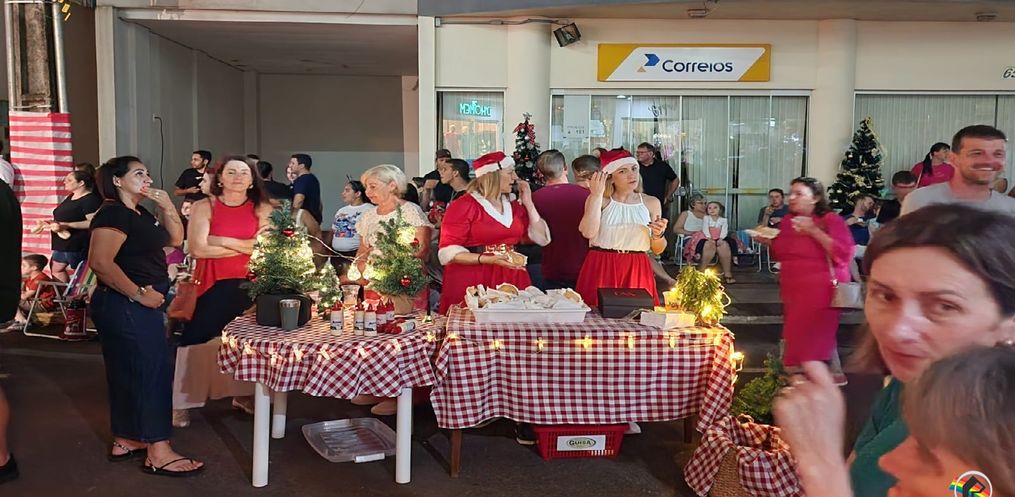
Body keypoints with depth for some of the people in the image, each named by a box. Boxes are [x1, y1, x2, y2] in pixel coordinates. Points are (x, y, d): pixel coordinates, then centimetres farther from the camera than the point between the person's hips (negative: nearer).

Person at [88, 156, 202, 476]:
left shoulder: (140, 213, 13)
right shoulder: (113, 213, -16)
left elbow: (175, 239, 16)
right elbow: (101, 263, -27)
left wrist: (167, 205, 3)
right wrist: (139, 293, -22)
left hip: (136, 308, 10)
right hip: (126, 307, -10)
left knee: (128, 373, 16)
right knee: (153, 371, -7)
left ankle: (124, 441, 27)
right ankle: (158, 453, -2)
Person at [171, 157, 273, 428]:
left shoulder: (263, 209, 3)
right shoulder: (204, 207, -2)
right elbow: (198, 249, -14)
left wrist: (223, 241, -12)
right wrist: (248, 246, -11)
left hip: (249, 284, 2)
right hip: (212, 285, -2)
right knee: (199, 340, 0)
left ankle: (243, 394, 28)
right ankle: (182, 403, 12)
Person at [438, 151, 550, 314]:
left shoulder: (513, 206, 14)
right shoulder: (464, 206, -5)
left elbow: (542, 238, 11)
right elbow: (448, 252, -11)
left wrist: (528, 203, 5)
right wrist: (488, 259, -21)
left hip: (511, 279, 5)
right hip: (473, 283, -5)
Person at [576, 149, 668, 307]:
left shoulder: (651, 202, 8)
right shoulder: (600, 200, 2)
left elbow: (658, 250, 12)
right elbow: (589, 233, -17)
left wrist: (658, 235, -10)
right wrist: (596, 195, -12)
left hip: (637, 271, 2)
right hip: (601, 269, -2)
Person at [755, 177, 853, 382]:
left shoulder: (831, 220, -9)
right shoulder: (788, 220, 9)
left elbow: (844, 254, -22)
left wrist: (813, 231, -23)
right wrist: (767, 241, 0)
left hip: (821, 288, -7)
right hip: (793, 288, 7)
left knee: (817, 333, -9)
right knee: (796, 334, 10)